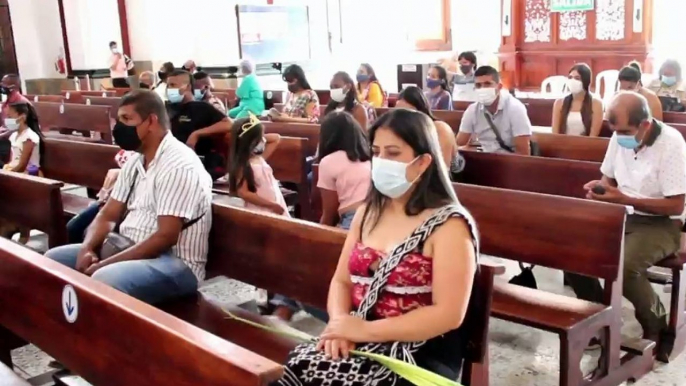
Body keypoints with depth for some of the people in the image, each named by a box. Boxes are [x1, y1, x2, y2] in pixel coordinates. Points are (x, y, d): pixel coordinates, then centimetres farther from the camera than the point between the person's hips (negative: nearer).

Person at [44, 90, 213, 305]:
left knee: (104, 280, -34)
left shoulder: (179, 166, -18)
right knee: (53, 259, 6)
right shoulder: (135, 162, 11)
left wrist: (104, 264, -22)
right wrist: (87, 249, -9)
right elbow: (108, 215, 12)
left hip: (175, 263, -9)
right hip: (129, 250, 9)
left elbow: (166, 237, -23)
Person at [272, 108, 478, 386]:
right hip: (359, 339, 6)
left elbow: (448, 314, -17)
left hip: (420, 356, -5)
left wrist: (366, 329, -18)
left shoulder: (448, 225, -10)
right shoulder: (369, 212, 10)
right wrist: (339, 322, -10)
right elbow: (342, 281, 12)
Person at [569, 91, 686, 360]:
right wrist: (599, 187, -10)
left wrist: (624, 199, -27)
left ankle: (658, 329, -3)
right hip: (622, 214, 7)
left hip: (662, 223, -6)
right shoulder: (620, 137, 0)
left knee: (624, 265, -33)